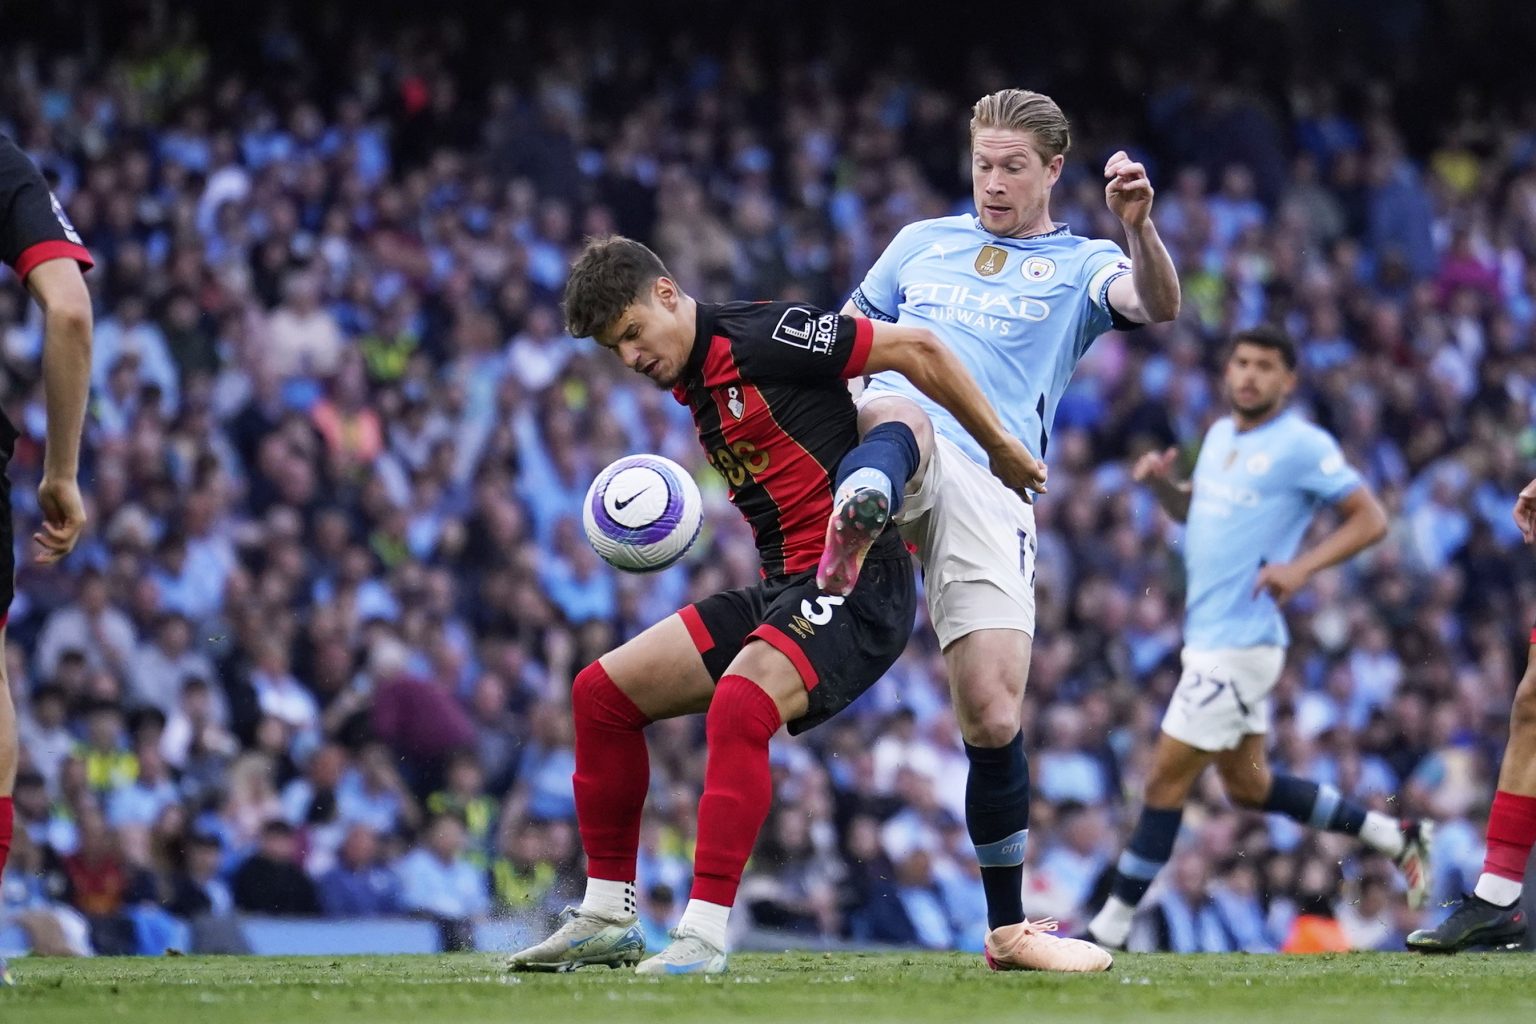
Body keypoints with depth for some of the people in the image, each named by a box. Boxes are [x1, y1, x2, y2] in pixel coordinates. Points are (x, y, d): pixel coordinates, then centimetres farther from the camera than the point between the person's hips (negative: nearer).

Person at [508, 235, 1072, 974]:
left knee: (740, 703, -34)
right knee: (601, 691, 5)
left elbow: (916, 349, -12)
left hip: (856, 584, -10)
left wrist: (1001, 449, -7)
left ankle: (704, 935, -32)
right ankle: (607, 920, 10)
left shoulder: (761, 337, -14)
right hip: (780, 589, 10)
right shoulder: (690, 383, 13)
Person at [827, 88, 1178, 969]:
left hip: (995, 491, -1)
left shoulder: (1081, 266, 16)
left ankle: (1007, 929, 4)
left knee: (995, 718, -8)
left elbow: (1157, 306, -6)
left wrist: (1139, 226, -27)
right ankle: (848, 537, -71)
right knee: (900, 416, -39)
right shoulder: (922, 243, 25)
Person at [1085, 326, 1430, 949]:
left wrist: (1301, 567, -22)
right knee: (1249, 786, 16)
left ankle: (1109, 930, -1)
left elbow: (1370, 519, -10)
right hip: (1206, 635, 9)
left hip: (1239, 641, -9)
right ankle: (1395, 837, 27)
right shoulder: (1220, 435, 14)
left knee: (1165, 779, -7)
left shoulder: (1302, 446, -11)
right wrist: (1161, 482, 6)